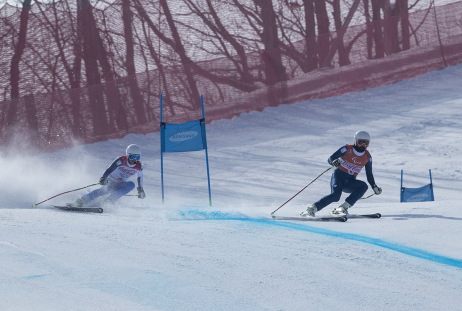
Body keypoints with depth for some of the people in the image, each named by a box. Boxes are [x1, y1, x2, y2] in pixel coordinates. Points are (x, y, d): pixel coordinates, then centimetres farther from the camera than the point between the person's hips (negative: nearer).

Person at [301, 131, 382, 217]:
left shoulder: (367, 157, 5)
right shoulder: (347, 149, -7)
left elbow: (369, 174, 16)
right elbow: (330, 159, -7)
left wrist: (374, 187, 4)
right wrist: (334, 162, -30)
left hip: (350, 182, 4)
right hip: (339, 176, -4)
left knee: (363, 186, -27)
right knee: (335, 196, -33)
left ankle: (343, 207, -28)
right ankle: (313, 208, -25)